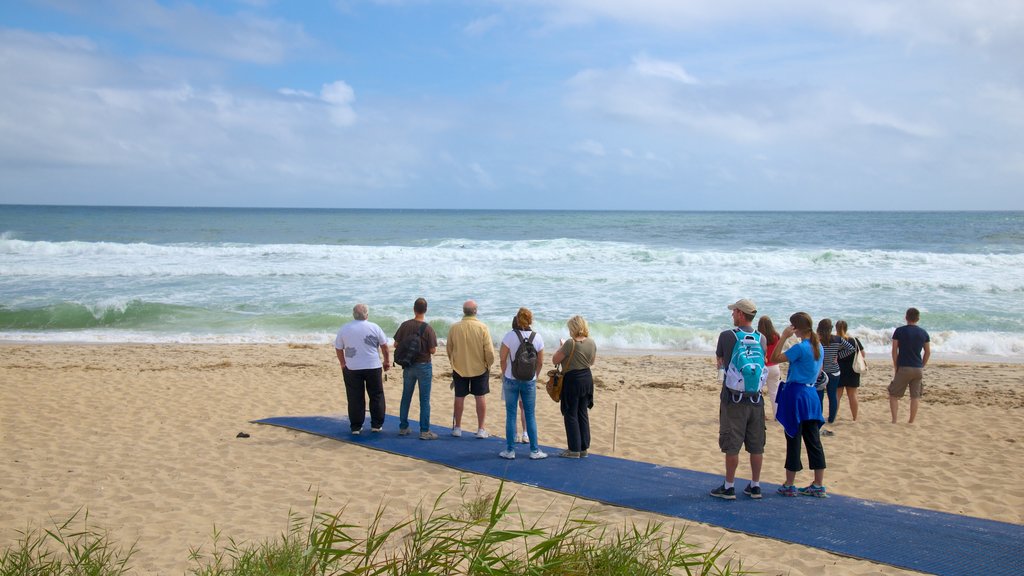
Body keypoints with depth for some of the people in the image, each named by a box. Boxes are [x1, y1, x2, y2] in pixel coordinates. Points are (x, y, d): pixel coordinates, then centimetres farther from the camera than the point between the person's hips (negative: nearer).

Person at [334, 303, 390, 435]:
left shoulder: (344, 329, 0)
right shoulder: (374, 327, -3)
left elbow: (338, 349, 5)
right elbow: (384, 346, 4)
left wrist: (343, 364, 18)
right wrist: (387, 361, 18)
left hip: (352, 368, 1)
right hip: (373, 367, -1)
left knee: (355, 398, 6)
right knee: (376, 396, 12)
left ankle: (356, 426, 8)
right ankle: (376, 424, 15)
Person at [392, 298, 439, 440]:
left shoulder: (405, 325, -5)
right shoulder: (428, 328, -15)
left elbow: (396, 344, 1)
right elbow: (433, 350, -14)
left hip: (408, 365, 4)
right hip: (424, 366, -4)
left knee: (406, 397, 15)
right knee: (424, 400, 2)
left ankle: (403, 428, 21)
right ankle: (424, 431, 2)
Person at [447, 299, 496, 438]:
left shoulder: (454, 328, -8)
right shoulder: (482, 328, -13)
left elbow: (449, 349, 4)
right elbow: (489, 351, -12)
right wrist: (489, 364, 6)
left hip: (459, 368, 1)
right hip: (480, 368, -1)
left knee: (459, 397, 12)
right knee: (480, 397, 8)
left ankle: (457, 428, 20)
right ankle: (481, 429, 10)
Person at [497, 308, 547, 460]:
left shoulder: (510, 336, -13)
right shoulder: (537, 337, -5)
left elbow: (503, 358, -7)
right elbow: (540, 363, 1)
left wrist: (504, 374, 10)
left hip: (511, 380, -2)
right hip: (529, 381, 2)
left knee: (511, 415, 7)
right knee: (530, 415, 11)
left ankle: (510, 450, 10)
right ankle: (534, 450, 13)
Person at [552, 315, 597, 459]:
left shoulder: (570, 343, -20)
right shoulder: (592, 343, 1)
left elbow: (555, 360, -14)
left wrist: (561, 348, 1)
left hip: (572, 379, -7)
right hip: (587, 378, 7)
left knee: (571, 415, 3)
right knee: (583, 413, 14)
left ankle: (574, 449, 6)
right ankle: (584, 448, 19)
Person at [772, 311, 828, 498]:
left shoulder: (800, 348, -16)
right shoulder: (819, 347, 9)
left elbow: (775, 358, -16)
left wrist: (783, 337, -14)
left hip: (795, 394, -8)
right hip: (811, 394, 8)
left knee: (793, 439, 0)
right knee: (813, 440, 9)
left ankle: (789, 485, 7)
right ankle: (819, 485, 11)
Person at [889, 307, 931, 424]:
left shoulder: (899, 331, -5)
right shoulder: (923, 333, 5)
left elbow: (894, 350, -5)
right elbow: (928, 352, 9)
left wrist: (895, 366, 3)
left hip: (903, 367, -3)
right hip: (918, 368, 3)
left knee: (893, 395, 5)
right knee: (915, 396, 10)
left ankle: (894, 421, -4)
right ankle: (911, 422, 12)